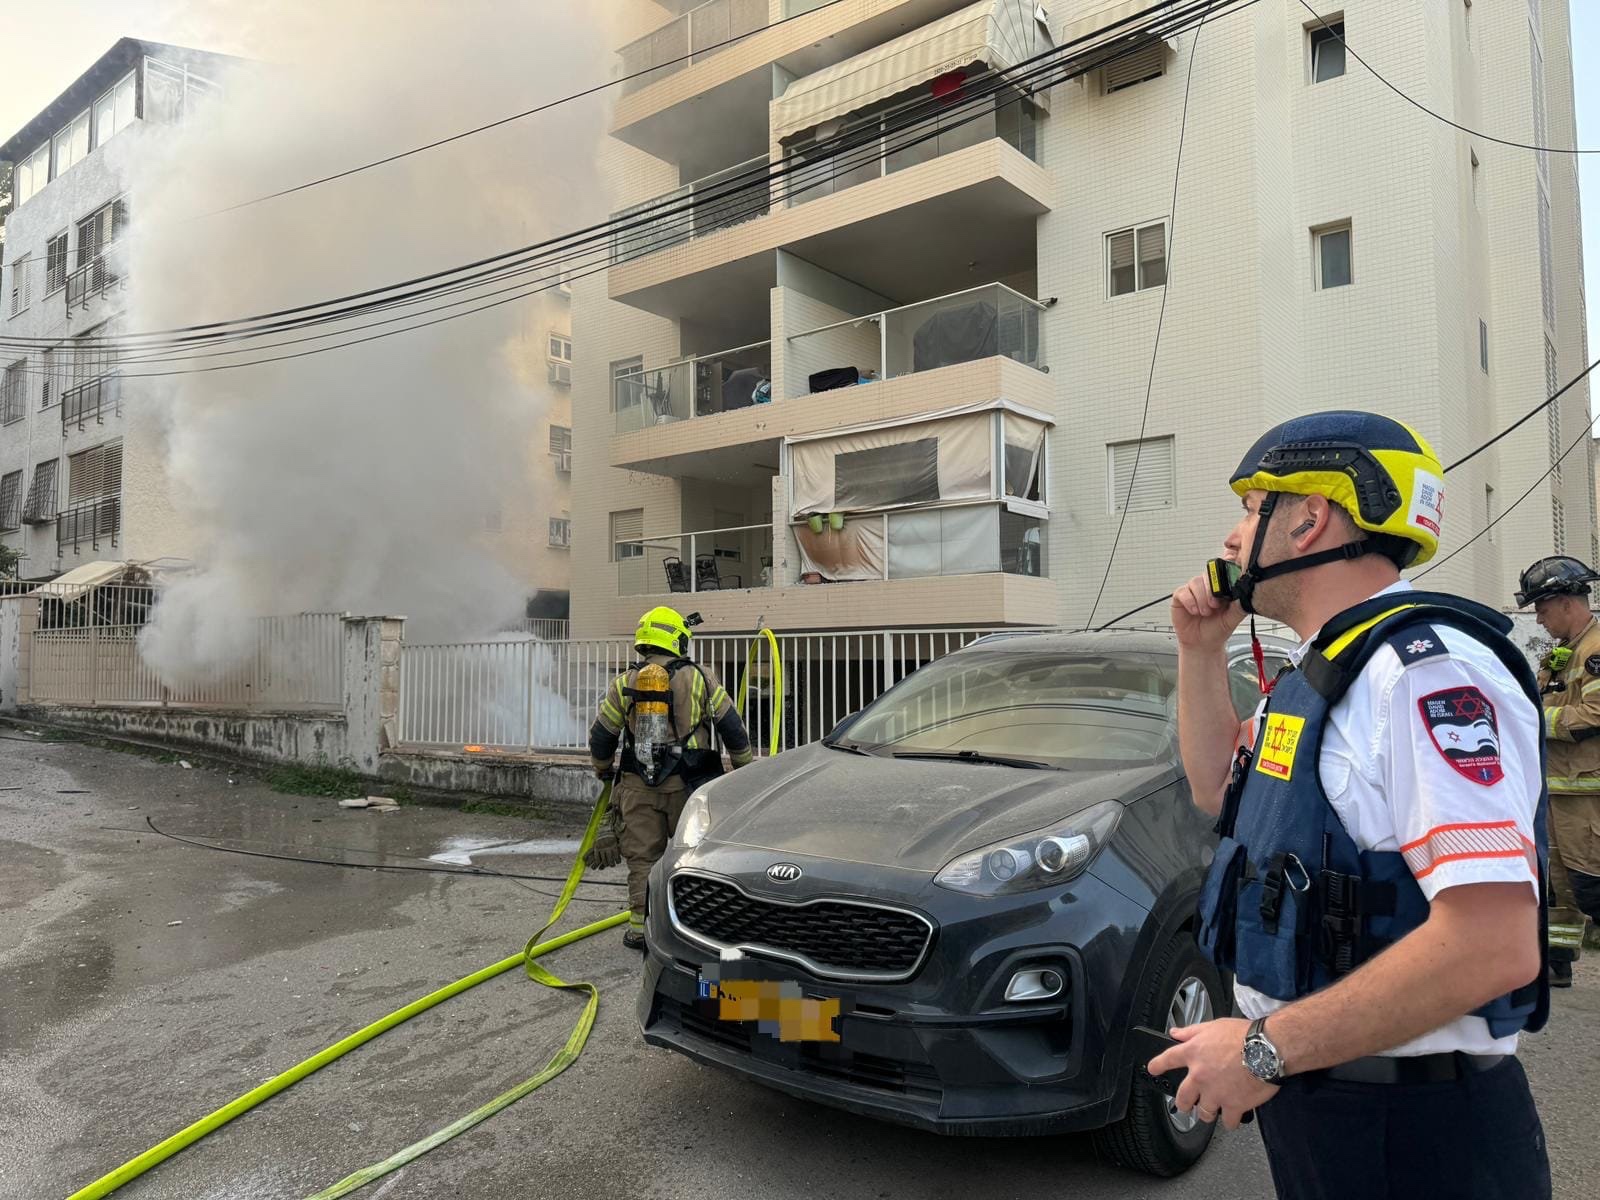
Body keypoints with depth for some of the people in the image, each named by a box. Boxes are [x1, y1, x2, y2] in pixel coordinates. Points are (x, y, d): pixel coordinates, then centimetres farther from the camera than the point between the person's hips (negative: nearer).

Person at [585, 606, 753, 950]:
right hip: (687, 785, -1)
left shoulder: (624, 683, 5)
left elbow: (601, 736, 11)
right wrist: (744, 767, 17)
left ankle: (640, 929, 11)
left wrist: (603, 770, 30)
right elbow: (733, 728, 3)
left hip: (638, 786, 2)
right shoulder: (700, 679, 0)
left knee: (642, 857, 9)